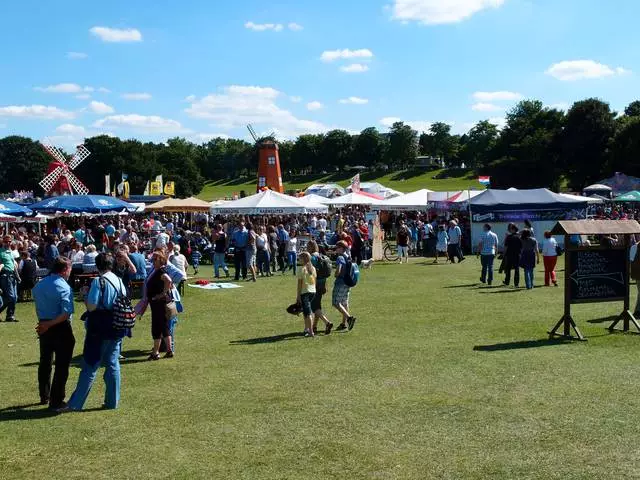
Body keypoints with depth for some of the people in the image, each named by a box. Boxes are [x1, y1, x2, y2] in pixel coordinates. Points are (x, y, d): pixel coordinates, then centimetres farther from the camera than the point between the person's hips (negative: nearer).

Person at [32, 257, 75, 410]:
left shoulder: (39, 285, 4)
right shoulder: (64, 288, -18)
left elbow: (38, 308, 12)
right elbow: (66, 313, -26)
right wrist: (49, 325, -17)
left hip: (44, 327, 7)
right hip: (61, 329, -7)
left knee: (45, 363, 21)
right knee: (62, 365, 3)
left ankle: (44, 397, 35)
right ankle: (56, 401, 6)